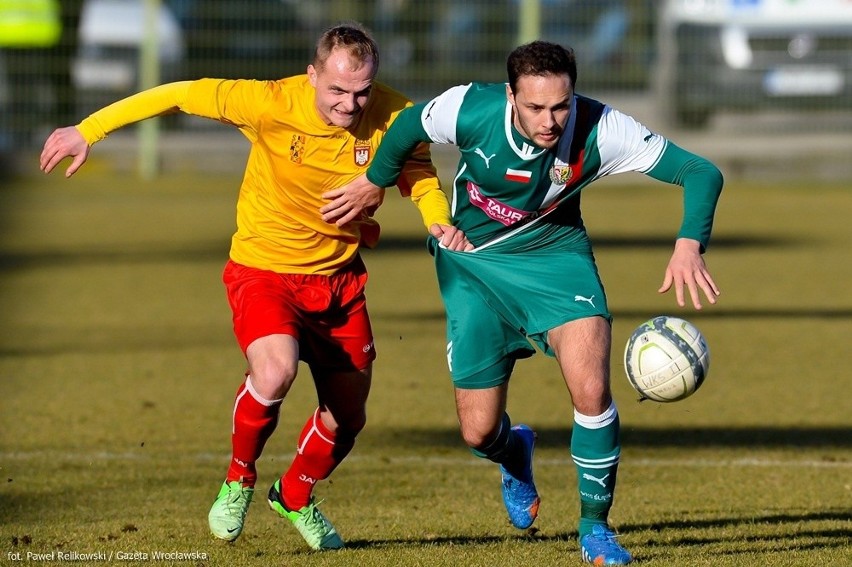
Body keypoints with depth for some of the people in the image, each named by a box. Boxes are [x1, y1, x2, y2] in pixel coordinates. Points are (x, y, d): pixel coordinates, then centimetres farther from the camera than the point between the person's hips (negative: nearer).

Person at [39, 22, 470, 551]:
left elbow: (422, 179, 6)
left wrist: (440, 222, -16)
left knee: (347, 418, 10)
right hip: (264, 269, -4)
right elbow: (183, 94, -14)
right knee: (275, 372, -32)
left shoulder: (393, 117, -14)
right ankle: (238, 480, -1)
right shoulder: (272, 104, -23)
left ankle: (296, 497, 44)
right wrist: (88, 131, -11)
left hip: (339, 279, 4)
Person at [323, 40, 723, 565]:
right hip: (473, 265, 0)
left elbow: (701, 172, -25)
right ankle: (515, 455, 40)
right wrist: (374, 182, 13)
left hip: (556, 256, 0)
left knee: (592, 391, -23)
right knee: (480, 433, -1)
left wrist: (689, 245, -41)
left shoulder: (600, 130, -27)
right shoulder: (471, 111, -27)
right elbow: (409, 125, -3)